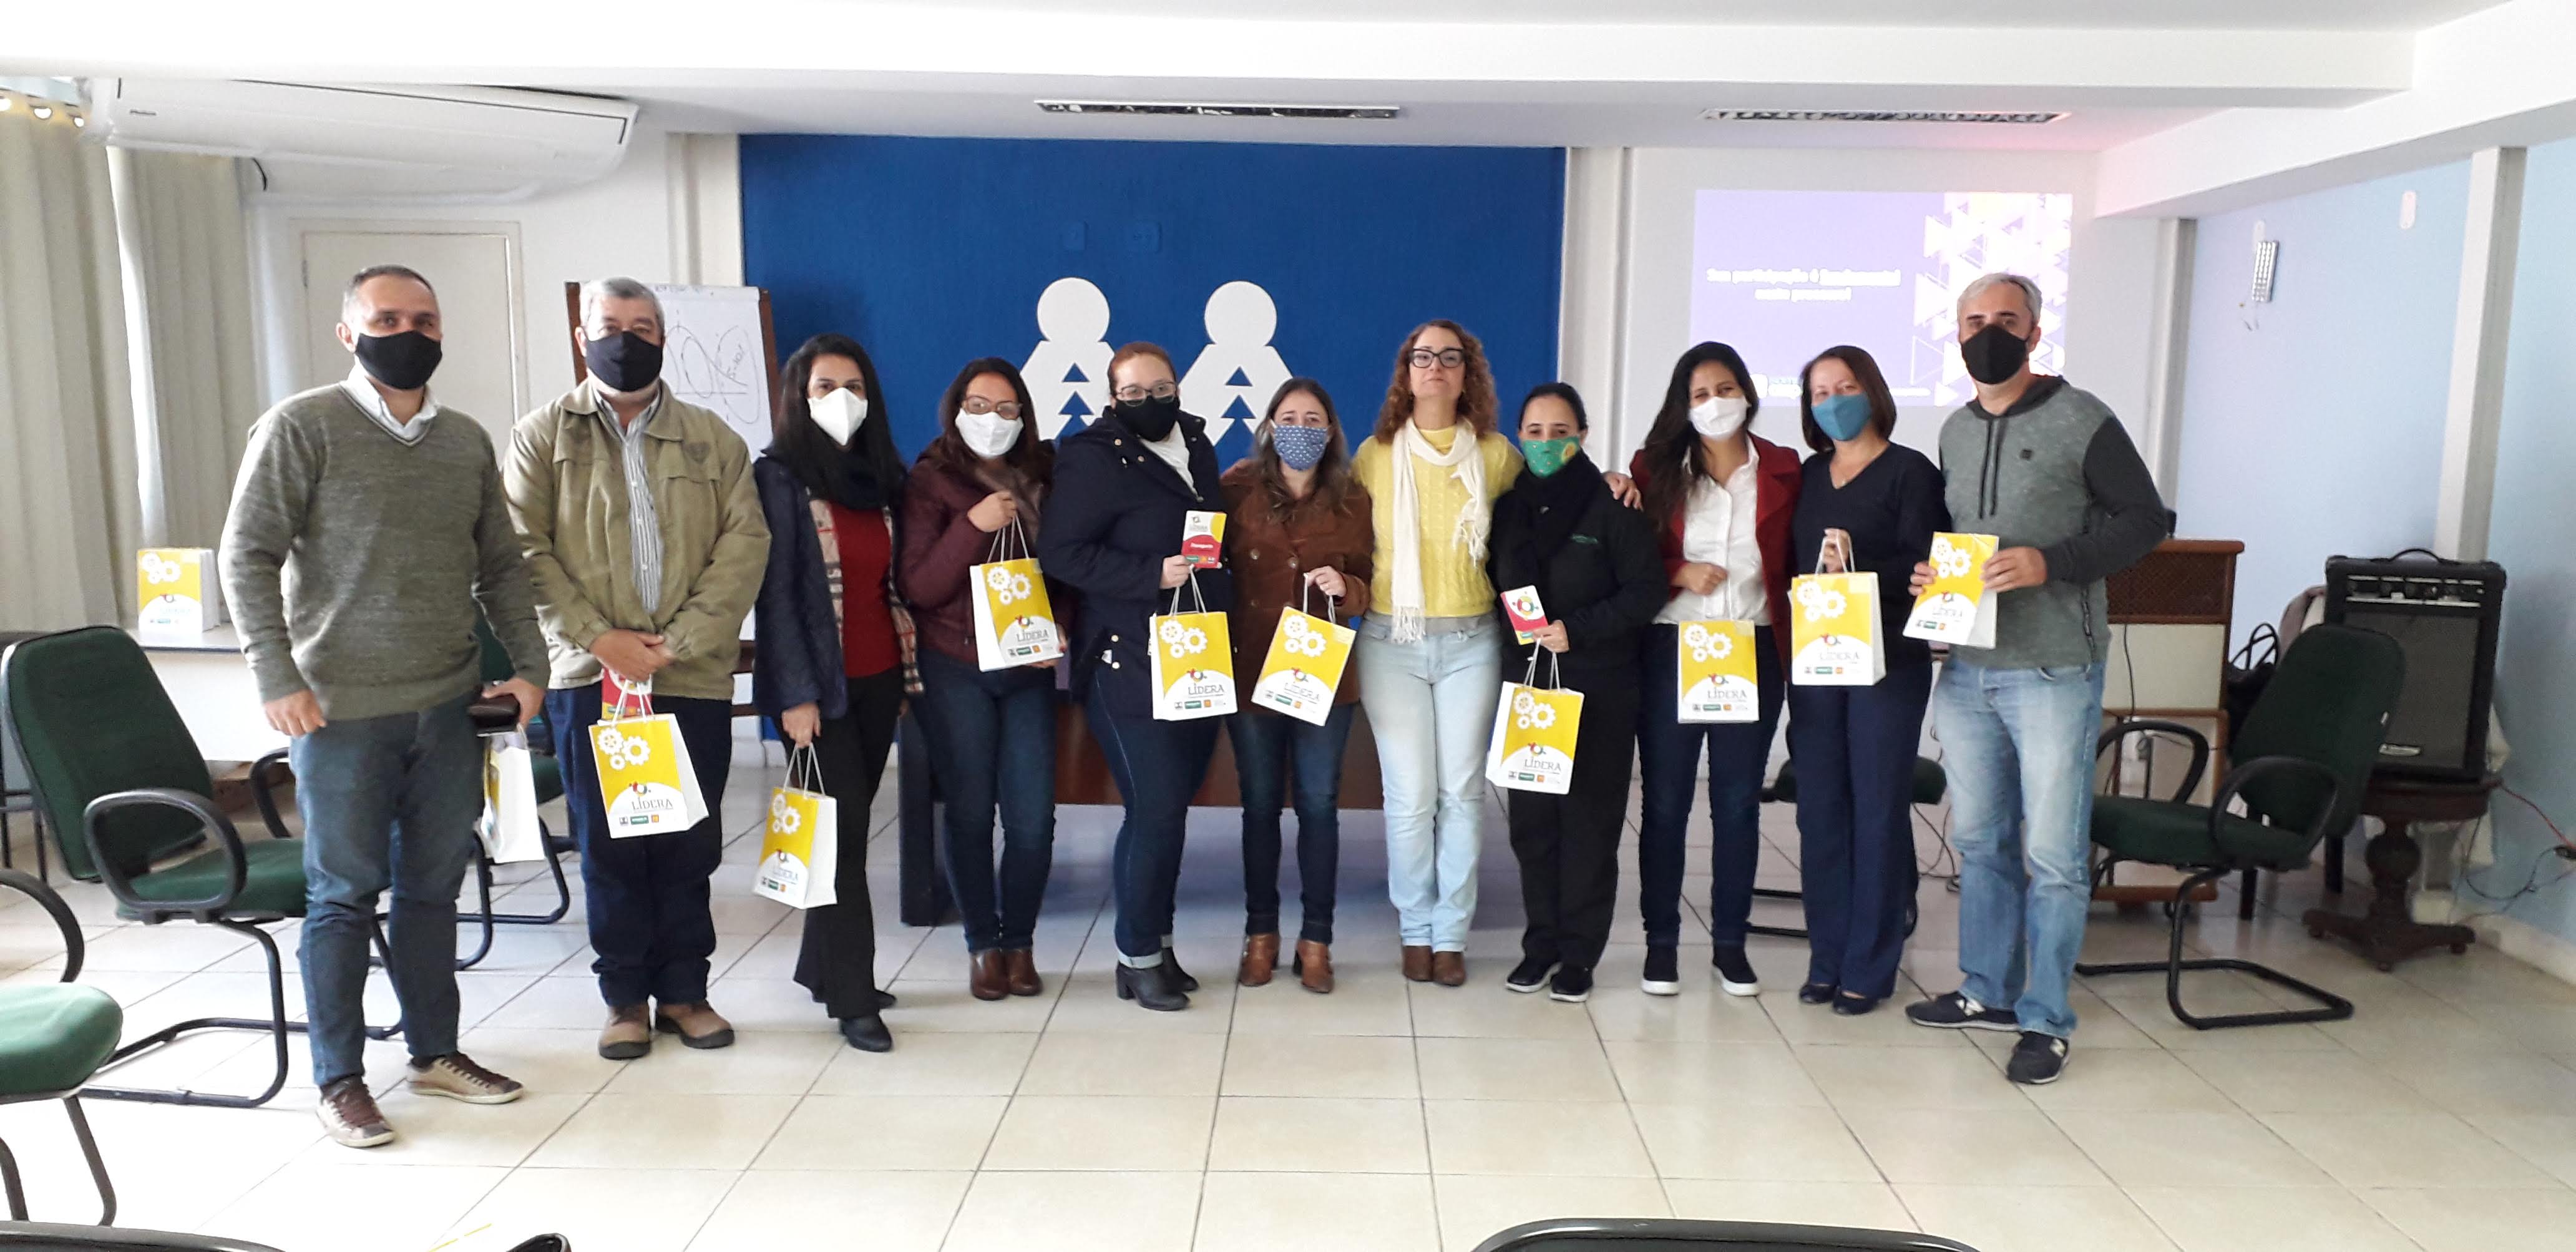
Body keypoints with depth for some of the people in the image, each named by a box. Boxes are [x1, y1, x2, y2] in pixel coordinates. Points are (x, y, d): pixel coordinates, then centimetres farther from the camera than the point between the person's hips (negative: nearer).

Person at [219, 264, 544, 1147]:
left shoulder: (467, 443, 10)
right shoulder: (302, 427, -5)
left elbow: (500, 566, 16)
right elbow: (247, 556, -7)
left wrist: (527, 663, 7)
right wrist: (277, 676, -13)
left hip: (447, 707, 5)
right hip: (341, 710, -4)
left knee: (434, 885, 12)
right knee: (345, 894, 4)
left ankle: (435, 1052, 26)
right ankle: (338, 1080, 17)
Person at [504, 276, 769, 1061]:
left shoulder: (713, 441, 9)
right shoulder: (542, 437, 7)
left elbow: (745, 545, -1)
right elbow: (525, 552, -2)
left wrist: (676, 641, -11)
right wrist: (599, 638, -13)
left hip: (694, 677, 1)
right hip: (590, 675, -1)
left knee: (689, 845, 6)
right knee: (608, 847, 5)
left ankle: (683, 990, 19)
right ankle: (625, 998, 18)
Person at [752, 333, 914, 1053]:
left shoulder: (881, 477, 11)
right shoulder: (777, 478, -5)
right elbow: (775, 591, -10)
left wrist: (910, 670, 9)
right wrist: (795, 693, -14)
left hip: (879, 677, 5)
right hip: (820, 682, -5)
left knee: (851, 823, 10)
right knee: (844, 828, -5)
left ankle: (822, 966, 23)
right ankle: (853, 997, 3)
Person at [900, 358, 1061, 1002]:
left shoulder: (1043, 478, 6)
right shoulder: (931, 481, -1)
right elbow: (920, 587, -8)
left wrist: (1058, 627, -6)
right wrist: (973, 526, -19)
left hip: (1029, 668, 2)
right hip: (956, 668, -2)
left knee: (1033, 816, -1)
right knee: (969, 811, 3)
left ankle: (1020, 941, 17)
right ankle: (983, 944, 18)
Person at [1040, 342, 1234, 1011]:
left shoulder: (1197, 445, 12)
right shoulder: (1094, 459, -8)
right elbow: (1061, 553, -14)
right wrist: (1152, 575, -21)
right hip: (1132, 666, -6)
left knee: (1169, 806, 12)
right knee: (1156, 810, -7)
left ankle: (1156, 943, 24)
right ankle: (1139, 958, 9)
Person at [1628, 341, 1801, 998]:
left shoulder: (1783, 470, 4)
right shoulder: (1656, 468, 1)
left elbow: (1796, 561, 7)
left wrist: (1795, 637, -6)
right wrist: (1679, 573, -14)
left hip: (1753, 651, 1)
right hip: (1672, 650, -1)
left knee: (1739, 800, 8)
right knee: (1665, 800, 5)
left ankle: (1730, 942, 20)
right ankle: (1661, 940, 17)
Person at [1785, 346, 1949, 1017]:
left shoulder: (1911, 471, -1)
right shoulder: (1807, 476, 14)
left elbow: (1921, 566, -10)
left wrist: (1858, 568, -25)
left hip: (1888, 662, -4)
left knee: (1878, 809, 0)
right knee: (1820, 809, 5)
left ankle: (1868, 968, 8)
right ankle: (1826, 960, 15)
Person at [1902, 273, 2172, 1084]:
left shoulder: (2080, 420, -5)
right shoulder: (1955, 431, 13)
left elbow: (2146, 520, -6)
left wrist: (2050, 564, -18)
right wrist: (1927, 575, 1)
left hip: (2054, 671, -6)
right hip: (1966, 669, 6)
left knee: (2053, 852, -1)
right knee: (1979, 841, 14)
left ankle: (2045, 1020, 8)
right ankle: (1988, 992, 26)